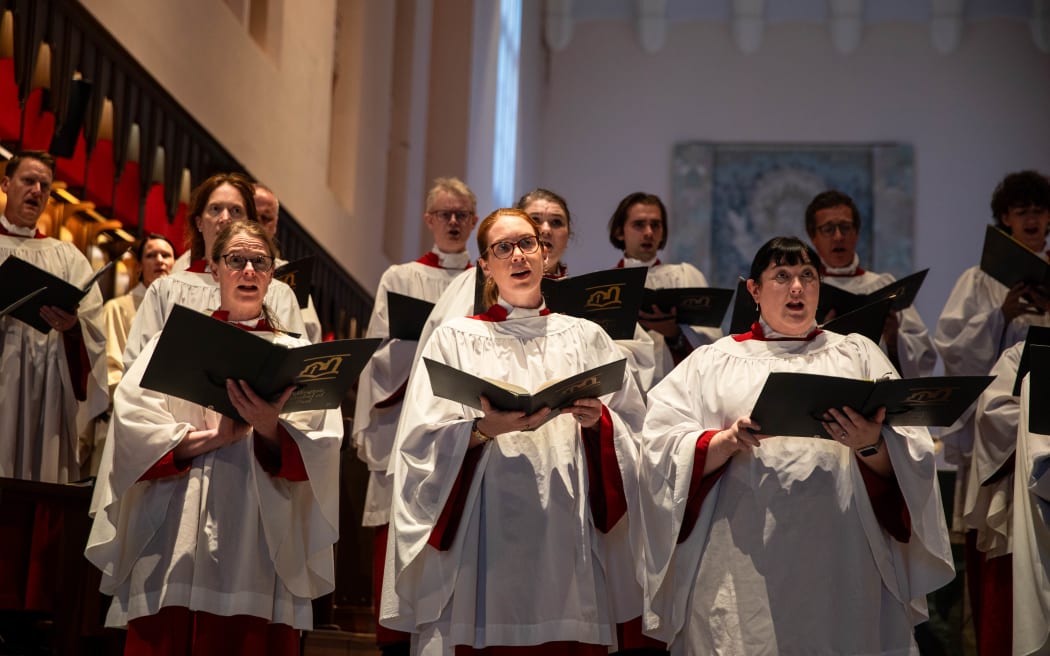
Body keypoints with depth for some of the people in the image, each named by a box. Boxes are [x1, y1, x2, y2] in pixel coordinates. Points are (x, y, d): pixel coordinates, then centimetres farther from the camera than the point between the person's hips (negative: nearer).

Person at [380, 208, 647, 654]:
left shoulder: (586, 337, 13)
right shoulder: (456, 339, 7)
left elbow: (634, 432, 9)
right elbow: (424, 442, -3)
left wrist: (597, 422, -11)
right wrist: (486, 428, -19)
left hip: (568, 540, 2)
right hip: (482, 541, -2)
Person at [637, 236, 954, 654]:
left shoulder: (857, 355, 15)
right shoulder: (712, 363, 13)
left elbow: (910, 459, 6)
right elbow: (662, 447, 1)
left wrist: (871, 446, -15)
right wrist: (729, 442, -16)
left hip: (841, 556, 1)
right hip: (746, 563, -1)